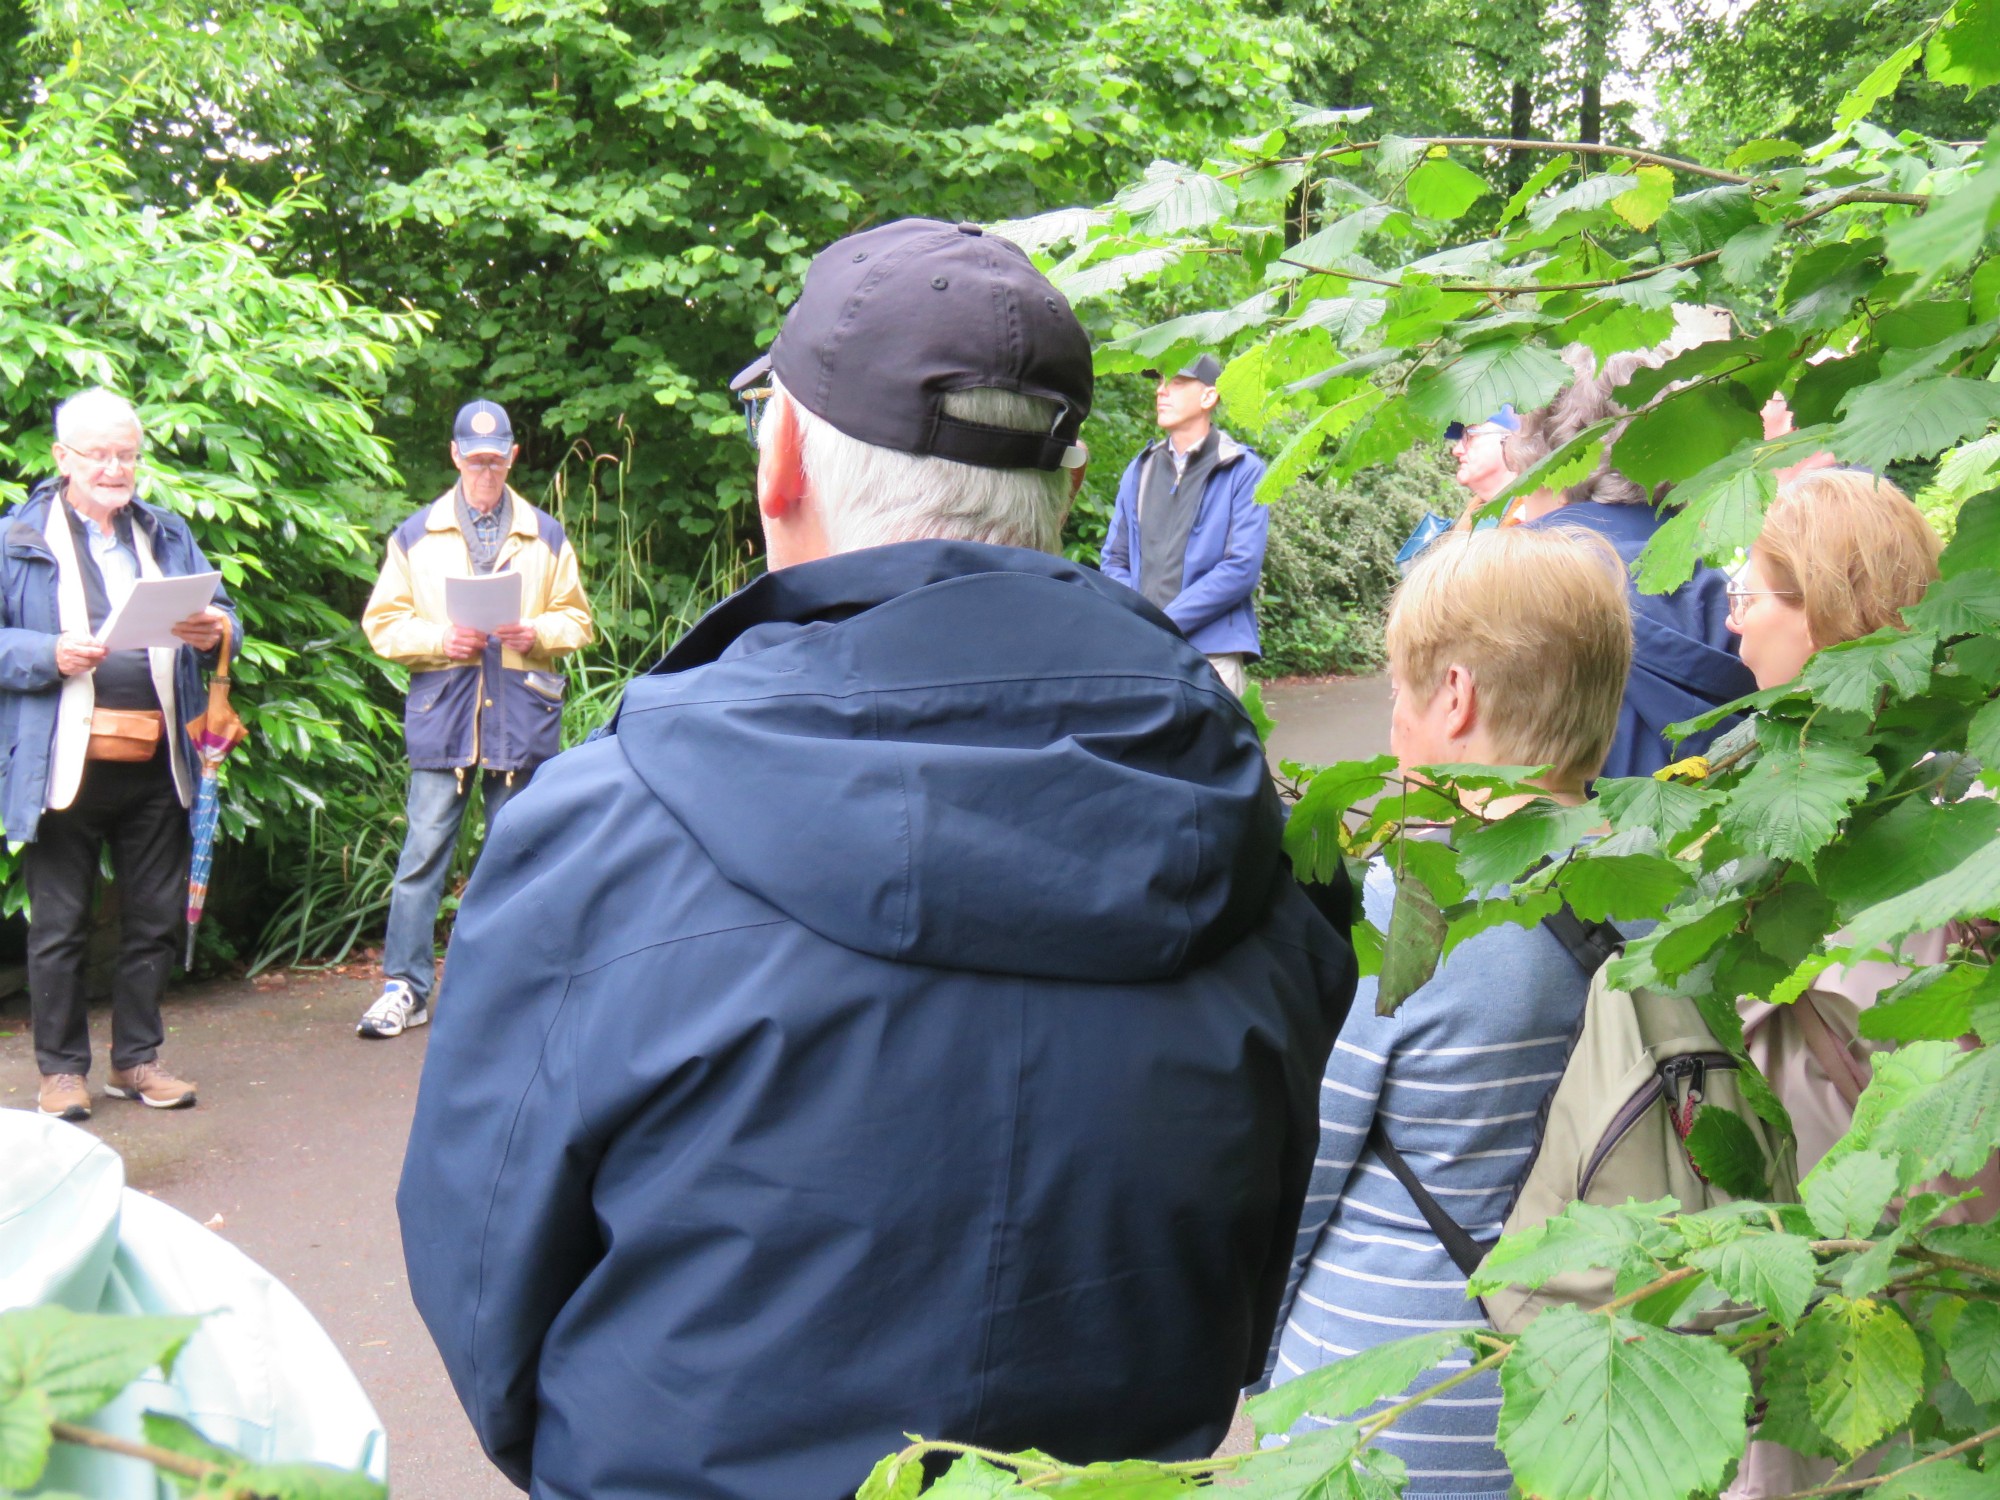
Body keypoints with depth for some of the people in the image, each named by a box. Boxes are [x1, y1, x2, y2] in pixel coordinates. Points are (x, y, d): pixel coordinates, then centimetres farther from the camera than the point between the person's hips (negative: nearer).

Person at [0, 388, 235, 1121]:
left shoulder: (168, 535, 14)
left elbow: (223, 614, 13)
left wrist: (213, 631, -9)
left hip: (155, 760, 4)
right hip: (63, 764, -4)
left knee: (154, 918, 10)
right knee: (59, 923, 3)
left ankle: (136, 1059, 23)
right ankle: (61, 1067, 16)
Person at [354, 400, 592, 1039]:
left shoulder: (546, 536, 12)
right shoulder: (415, 536, 9)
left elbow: (576, 620, 12)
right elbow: (383, 622, 6)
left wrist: (536, 632, -9)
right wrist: (440, 639, -12)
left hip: (522, 718, 1)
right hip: (441, 716, -1)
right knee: (423, 856, -3)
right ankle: (405, 987, 3)